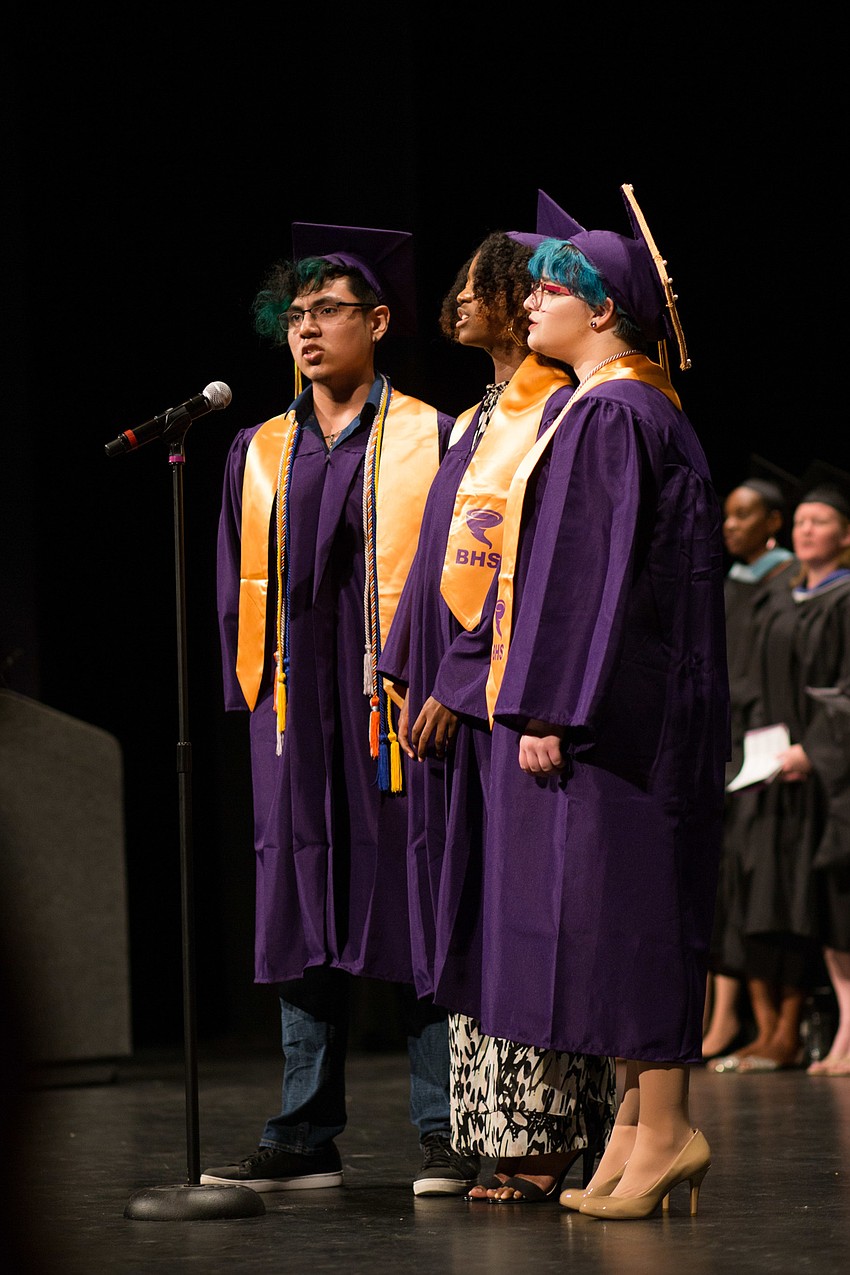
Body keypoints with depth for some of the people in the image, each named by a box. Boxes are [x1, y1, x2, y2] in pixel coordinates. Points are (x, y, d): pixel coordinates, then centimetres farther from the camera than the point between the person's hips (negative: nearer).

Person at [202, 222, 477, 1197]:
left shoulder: (429, 439, 2)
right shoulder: (260, 454, 14)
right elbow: (241, 589, 17)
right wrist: (251, 694, 6)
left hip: (397, 708, -4)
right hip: (296, 714, 4)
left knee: (415, 916, -4)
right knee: (305, 921, 5)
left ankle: (445, 1136, 0)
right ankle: (305, 1138, 8)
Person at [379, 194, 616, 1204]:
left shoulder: (566, 417, -9)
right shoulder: (475, 424, 18)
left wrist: (462, 686, -17)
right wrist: (410, 672, 10)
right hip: (450, 695, 9)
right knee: (469, 920, 6)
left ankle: (541, 1139, -7)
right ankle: (497, 1133, 8)